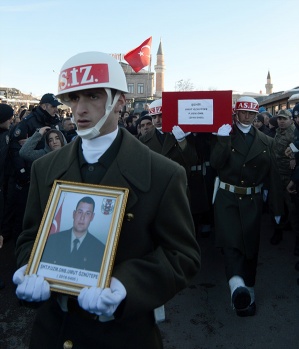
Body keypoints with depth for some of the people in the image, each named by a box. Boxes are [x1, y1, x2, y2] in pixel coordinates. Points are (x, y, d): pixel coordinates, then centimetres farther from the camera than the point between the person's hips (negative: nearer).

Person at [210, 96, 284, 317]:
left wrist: (277, 207, 5)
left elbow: (273, 176, 5)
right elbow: (215, 163, -12)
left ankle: (248, 291, 23)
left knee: (250, 245, 8)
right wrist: (223, 139, -19)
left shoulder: (266, 142, 6)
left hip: (252, 200, 2)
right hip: (227, 198, -1)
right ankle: (237, 285, -33)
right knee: (230, 241, -20)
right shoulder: (224, 136, 3)